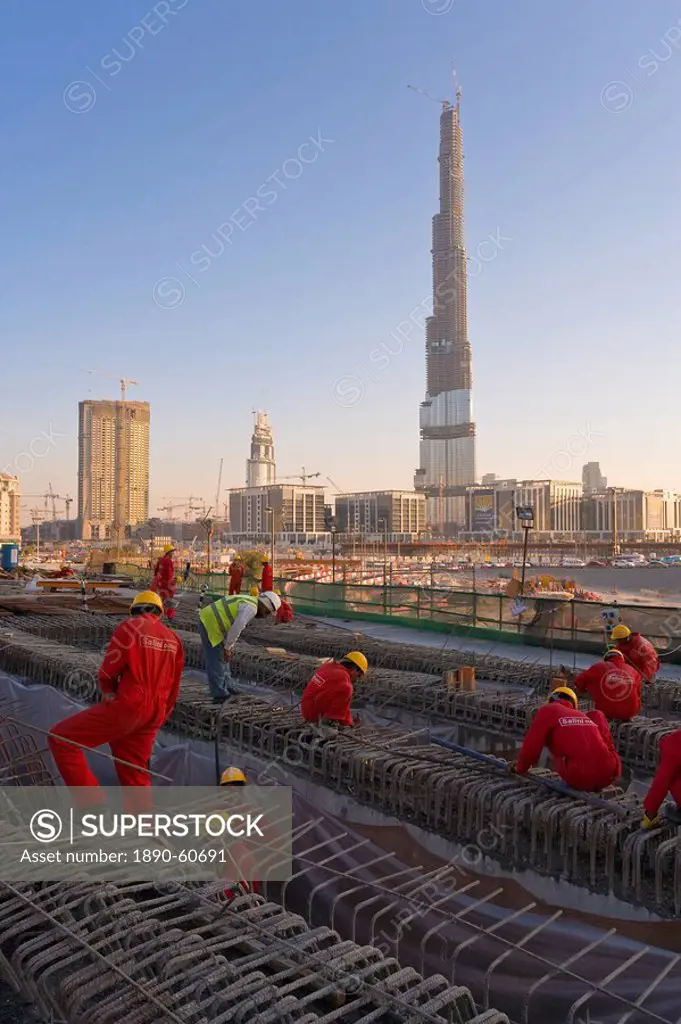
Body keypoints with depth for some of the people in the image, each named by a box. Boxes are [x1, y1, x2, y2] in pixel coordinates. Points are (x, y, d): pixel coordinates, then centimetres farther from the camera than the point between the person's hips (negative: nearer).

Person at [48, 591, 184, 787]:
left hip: (128, 707, -7)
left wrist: (108, 692, 19)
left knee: (60, 738, 0)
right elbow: (173, 687, 18)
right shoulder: (173, 639, 13)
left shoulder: (130, 627, -4)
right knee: (135, 776, 18)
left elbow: (108, 671, -2)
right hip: (153, 716, 7)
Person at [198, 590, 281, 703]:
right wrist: (227, 648, -16)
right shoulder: (251, 608, -17)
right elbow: (236, 629, -24)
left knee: (222, 658, 19)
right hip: (210, 625, -10)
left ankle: (224, 687, 29)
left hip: (209, 622, 10)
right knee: (216, 661, -4)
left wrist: (229, 647, 17)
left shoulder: (247, 604, 15)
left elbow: (234, 628, 21)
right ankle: (219, 695, 2)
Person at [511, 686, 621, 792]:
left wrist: (520, 768, 25)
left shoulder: (549, 710, 12)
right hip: (609, 775, 4)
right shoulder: (583, 715, 26)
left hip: (580, 779, -4)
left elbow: (531, 747, 7)